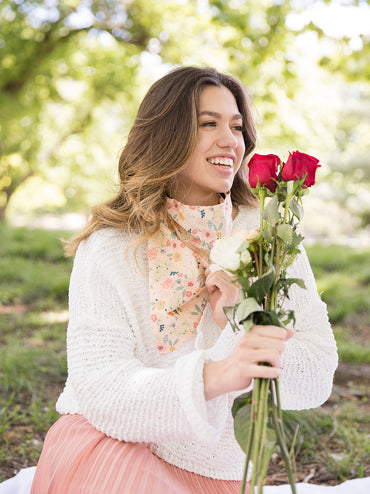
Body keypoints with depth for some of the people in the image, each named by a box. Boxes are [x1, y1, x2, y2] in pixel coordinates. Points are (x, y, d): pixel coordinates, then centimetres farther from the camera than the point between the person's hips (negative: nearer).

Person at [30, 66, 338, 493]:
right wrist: (212, 377, -34)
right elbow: (99, 387, -18)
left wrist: (246, 328, -23)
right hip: (108, 447, -2)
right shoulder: (110, 247, -7)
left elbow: (318, 375, -4)